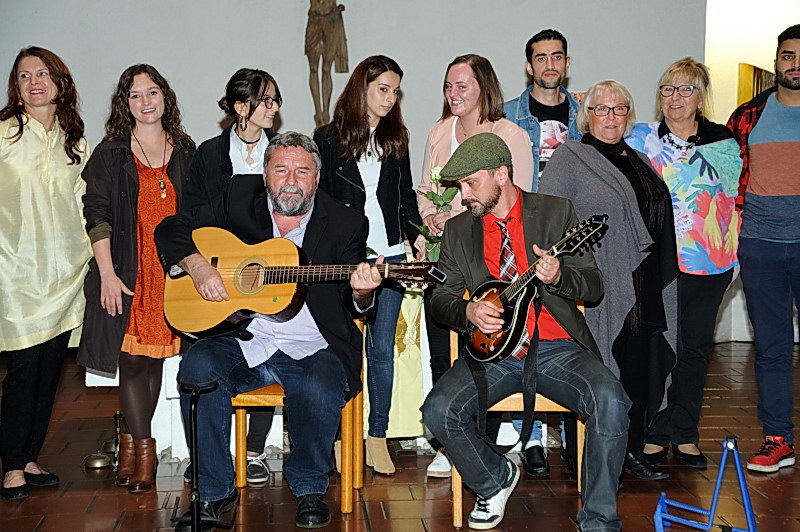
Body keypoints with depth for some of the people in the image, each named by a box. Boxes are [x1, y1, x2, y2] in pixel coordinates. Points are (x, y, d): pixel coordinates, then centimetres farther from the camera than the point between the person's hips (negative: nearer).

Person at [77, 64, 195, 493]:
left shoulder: (185, 152, 10)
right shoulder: (111, 154, 3)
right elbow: (97, 215, -2)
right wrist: (107, 274, -10)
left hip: (173, 271, 2)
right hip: (127, 273, -2)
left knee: (154, 358, 5)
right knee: (133, 359, -3)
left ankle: (132, 441, 18)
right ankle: (143, 450, 6)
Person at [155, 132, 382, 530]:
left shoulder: (345, 224, 4)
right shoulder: (239, 199, 9)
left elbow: (351, 307, 1)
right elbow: (171, 228, 12)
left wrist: (361, 292, -24)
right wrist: (197, 266, -7)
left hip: (311, 349, -2)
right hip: (240, 343, 2)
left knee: (320, 389, -32)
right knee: (197, 368, -27)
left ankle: (308, 487, -2)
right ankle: (214, 491, -9)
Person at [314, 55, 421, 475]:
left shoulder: (396, 139, 13)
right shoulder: (328, 138, 3)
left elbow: (406, 196, 17)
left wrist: (417, 234, 2)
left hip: (390, 255, 3)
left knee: (382, 348, 4)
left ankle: (377, 436, 10)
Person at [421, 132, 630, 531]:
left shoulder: (556, 211, 5)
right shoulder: (457, 230, 12)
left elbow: (594, 285, 1)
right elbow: (441, 298, 11)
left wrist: (557, 276, -21)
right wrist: (468, 310, -12)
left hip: (557, 348, -2)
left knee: (610, 402, -30)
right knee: (438, 411, -23)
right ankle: (496, 479, 7)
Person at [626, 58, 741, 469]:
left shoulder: (723, 143, 9)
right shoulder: (642, 139, 3)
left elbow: (733, 199, 14)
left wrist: (733, 252, 9)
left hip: (711, 261, 3)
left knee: (696, 346, 8)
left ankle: (685, 436, 19)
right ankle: (655, 435, 10)